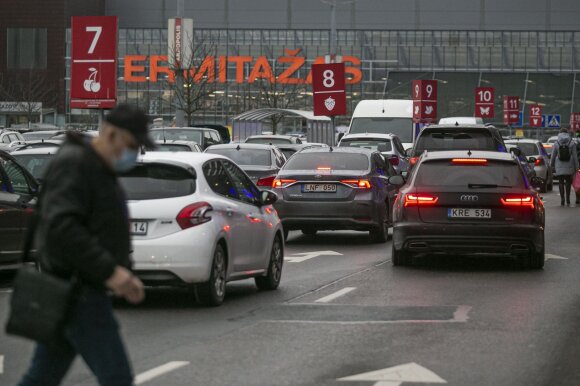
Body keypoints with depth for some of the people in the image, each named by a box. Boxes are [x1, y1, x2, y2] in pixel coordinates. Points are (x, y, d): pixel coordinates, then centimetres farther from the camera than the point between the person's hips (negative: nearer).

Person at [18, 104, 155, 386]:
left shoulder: (101, 170, 19)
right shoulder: (73, 164, -13)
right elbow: (60, 226, -25)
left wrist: (123, 273, 9)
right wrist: (109, 270, -27)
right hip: (78, 292, -10)